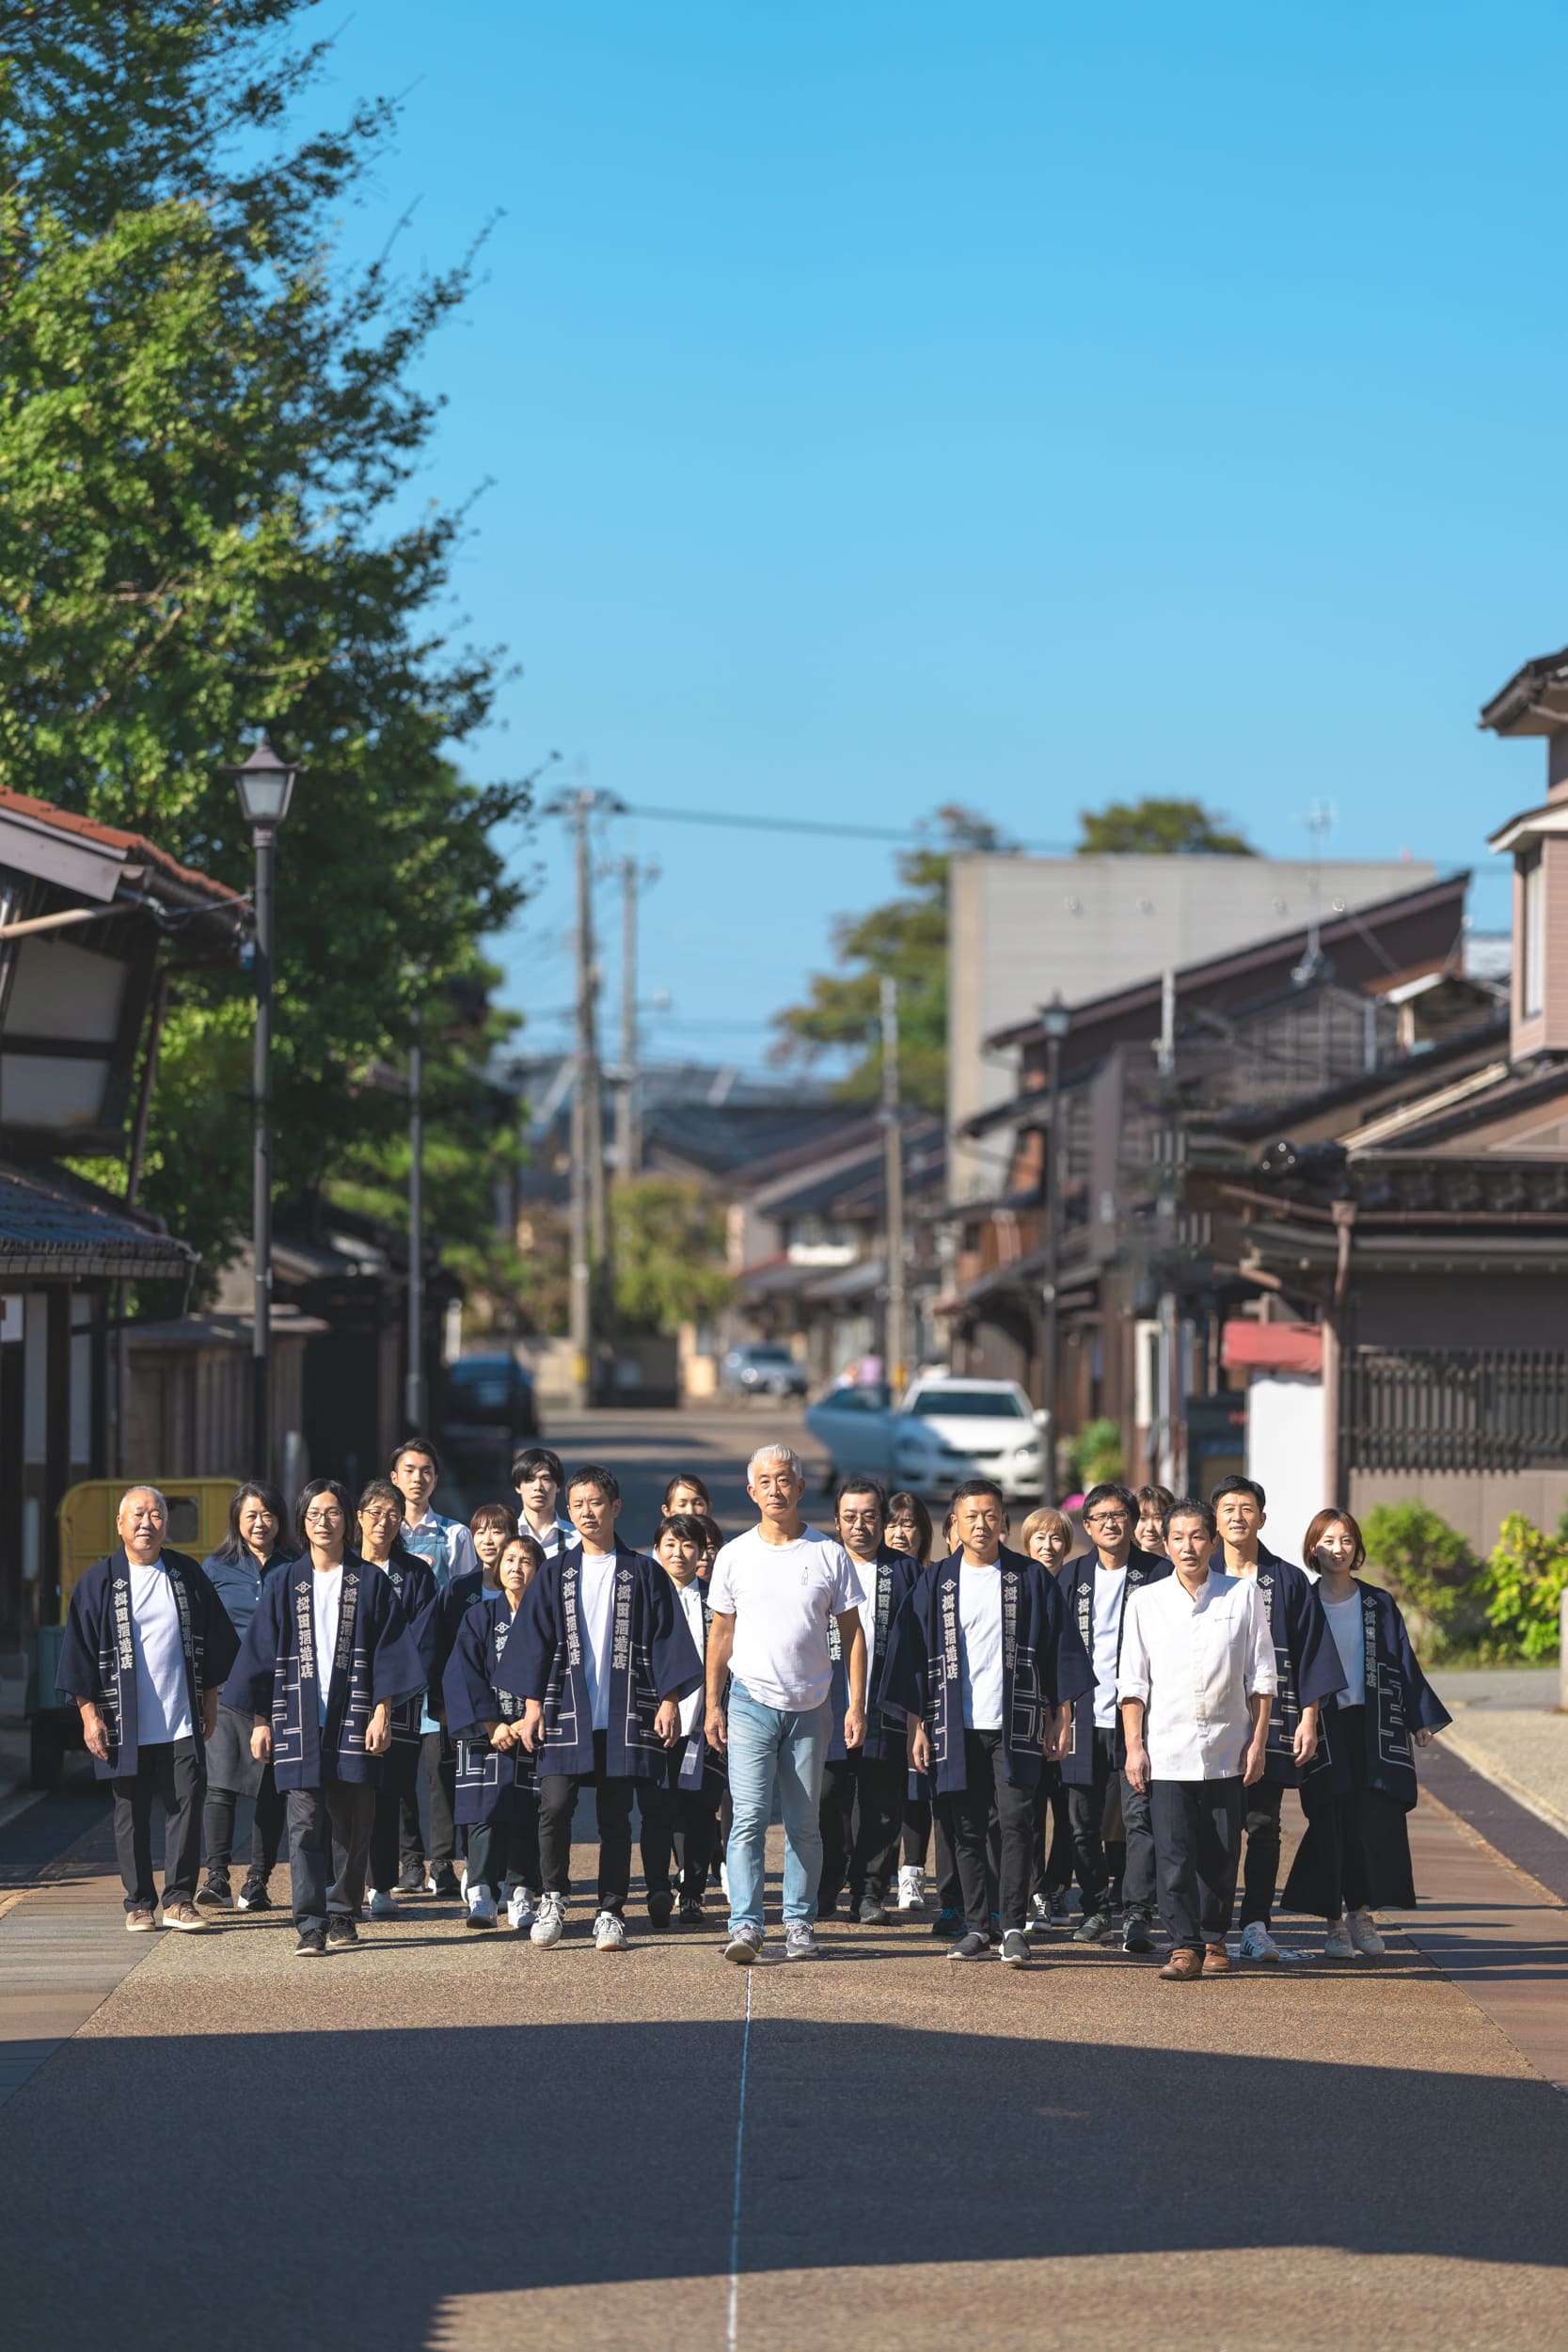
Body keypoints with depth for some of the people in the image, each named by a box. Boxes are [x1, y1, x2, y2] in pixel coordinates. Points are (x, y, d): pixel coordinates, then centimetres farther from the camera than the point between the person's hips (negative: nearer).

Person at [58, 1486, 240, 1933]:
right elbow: (79, 1652, 0)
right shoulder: (100, 1581, 0)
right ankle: (139, 1904, 12)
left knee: (186, 1805, -5)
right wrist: (89, 1713, -5)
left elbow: (213, 1643, 14)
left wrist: (210, 1701, 11)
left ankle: (180, 1899, 2)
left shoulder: (186, 1575, 7)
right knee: (131, 1813, 4)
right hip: (125, 1724, -1)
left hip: (181, 1723, 1)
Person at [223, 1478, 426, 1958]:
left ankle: (342, 1918, 14)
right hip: (299, 1720, 0)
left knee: (351, 1824, 2)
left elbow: (389, 1651, 3)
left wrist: (381, 1711, -6)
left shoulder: (370, 1582, 6)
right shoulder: (284, 1585, 9)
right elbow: (262, 1654, 9)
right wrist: (260, 1721, 3)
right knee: (306, 1824, -7)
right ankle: (310, 1926, -10)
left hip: (353, 1720, 0)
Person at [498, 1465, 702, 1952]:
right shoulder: (555, 1574, 9)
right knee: (554, 1807, -11)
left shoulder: (644, 1574, 5)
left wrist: (669, 1700, -4)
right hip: (565, 1711, 0)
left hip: (624, 1712, 0)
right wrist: (532, 1703, 0)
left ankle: (611, 1914, 9)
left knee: (615, 1817, 2)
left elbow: (666, 1639, 4)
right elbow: (534, 1640, 8)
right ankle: (553, 1899, 7)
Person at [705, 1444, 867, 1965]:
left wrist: (857, 1704, -2)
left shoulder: (829, 1554, 2)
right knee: (748, 1817, -11)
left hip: (810, 1707, 1)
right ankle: (745, 1924, -15)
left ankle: (800, 1923, 14)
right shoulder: (735, 1555, 3)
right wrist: (712, 1705, 3)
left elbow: (852, 1632, 5)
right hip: (752, 1702, -1)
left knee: (804, 1824, 7)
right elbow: (721, 1633, 9)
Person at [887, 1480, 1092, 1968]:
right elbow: (913, 1655, 8)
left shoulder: (1030, 1579, 3)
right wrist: (916, 1725, 2)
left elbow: (1060, 1649, 5)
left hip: (1015, 1726, -2)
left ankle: (1014, 1928, -5)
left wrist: (1060, 1717, 0)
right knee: (966, 1831, 4)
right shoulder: (937, 1583, 7)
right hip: (955, 1726, 2)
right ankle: (977, 1928, 11)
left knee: (1015, 1823, -9)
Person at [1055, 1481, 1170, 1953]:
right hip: (1084, 1719, 3)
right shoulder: (1073, 1576, 10)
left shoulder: (1158, 1573, 2)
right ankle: (1096, 1908, 20)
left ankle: (1137, 1915, -8)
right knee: (1084, 1823, 7)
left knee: (1139, 1817, -9)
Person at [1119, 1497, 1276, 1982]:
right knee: (1173, 1852, -7)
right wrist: (1134, 1747, -1)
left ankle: (1214, 1940, 19)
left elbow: (1260, 1676, 6)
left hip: (1226, 1751, 0)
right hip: (1167, 1751, 0)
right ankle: (1184, 1947, -4)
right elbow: (1132, 1682, 5)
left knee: (1221, 1854, 5)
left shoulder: (1244, 1596, 4)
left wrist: (1257, 1742, 2)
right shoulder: (1145, 1601, 4)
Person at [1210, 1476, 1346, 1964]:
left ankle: (1257, 1928, 3)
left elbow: (1312, 1652, 6)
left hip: (1271, 1722, 0)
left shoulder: (1289, 1582, 6)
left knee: (1262, 1827, 0)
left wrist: (1308, 1718, -2)